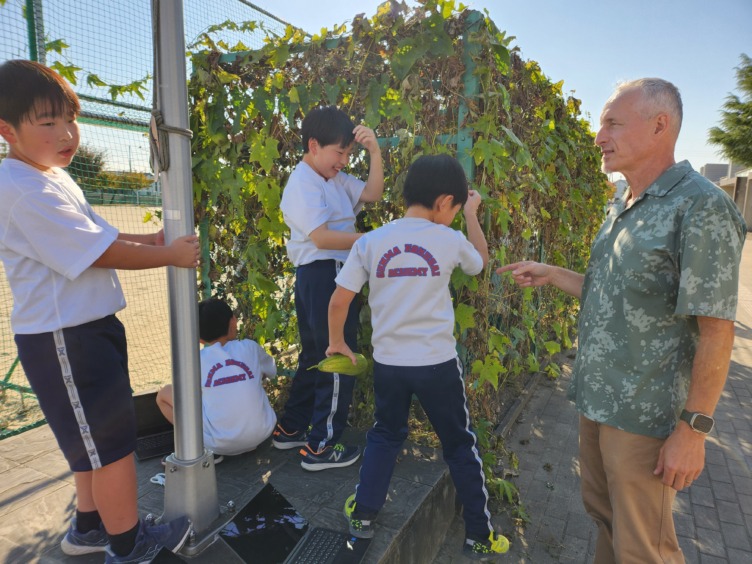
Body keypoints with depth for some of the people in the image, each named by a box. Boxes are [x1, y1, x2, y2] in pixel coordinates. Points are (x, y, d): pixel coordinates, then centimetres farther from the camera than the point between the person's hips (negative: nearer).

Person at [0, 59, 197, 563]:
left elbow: (97, 236, 14)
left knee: (91, 436, 23)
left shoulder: (52, 177, 12)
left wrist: (152, 239, 1)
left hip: (87, 328, 11)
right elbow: (102, 253, -23)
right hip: (63, 339, -11)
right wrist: (170, 255, -13)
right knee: (114, 440, 2)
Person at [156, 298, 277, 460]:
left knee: (164, 394, 10)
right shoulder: (251, 347, -2)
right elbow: (271, 372, 18)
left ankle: (205, 450, 1)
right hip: (261, 434, 3)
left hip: (221, 444, -2)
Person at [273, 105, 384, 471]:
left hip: (327, 276, 10)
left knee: (315, 356, 18)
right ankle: (321, 446, 8)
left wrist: (375, 151, -1)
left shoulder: (336, 180, 15)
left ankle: (290, 429, 32)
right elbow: (322, 237, -20)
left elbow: (372, 193, 9)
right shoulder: (303, 184, -12)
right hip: (323, 275, -10)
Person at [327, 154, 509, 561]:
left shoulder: (370, 242, -4)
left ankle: (362, 515, 33)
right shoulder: (449, 240, -7)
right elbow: (481, 261, 16)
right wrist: (472, 215, 26)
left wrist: (337, 343, 15)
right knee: (460, 445, 16)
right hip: (437, 363, -2)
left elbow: (338, 302, -2)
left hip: (388, 362, 2)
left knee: (385, 435, 25)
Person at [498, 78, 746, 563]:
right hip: (596, 400, 8)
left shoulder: (702, 208, -17)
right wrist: (552, 274, 7)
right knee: (603, 514, 24)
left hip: (645, 415, -8)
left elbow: (716, 330, -18)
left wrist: (694, 429, -17)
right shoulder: (623, 209, 9)